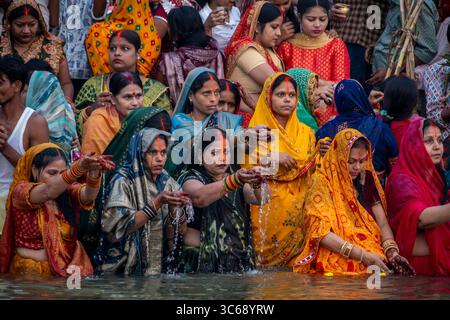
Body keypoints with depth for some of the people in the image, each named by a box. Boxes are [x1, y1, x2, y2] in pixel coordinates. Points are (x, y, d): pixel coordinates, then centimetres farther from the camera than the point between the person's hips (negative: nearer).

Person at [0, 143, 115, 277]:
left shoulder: (67, 191, 6)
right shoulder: (20, 191, -4)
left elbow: (87, 195, -16)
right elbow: (48, 191, -24)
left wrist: (93, 173, -38)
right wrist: (77, 169, -41)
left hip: (68, 270, 3)